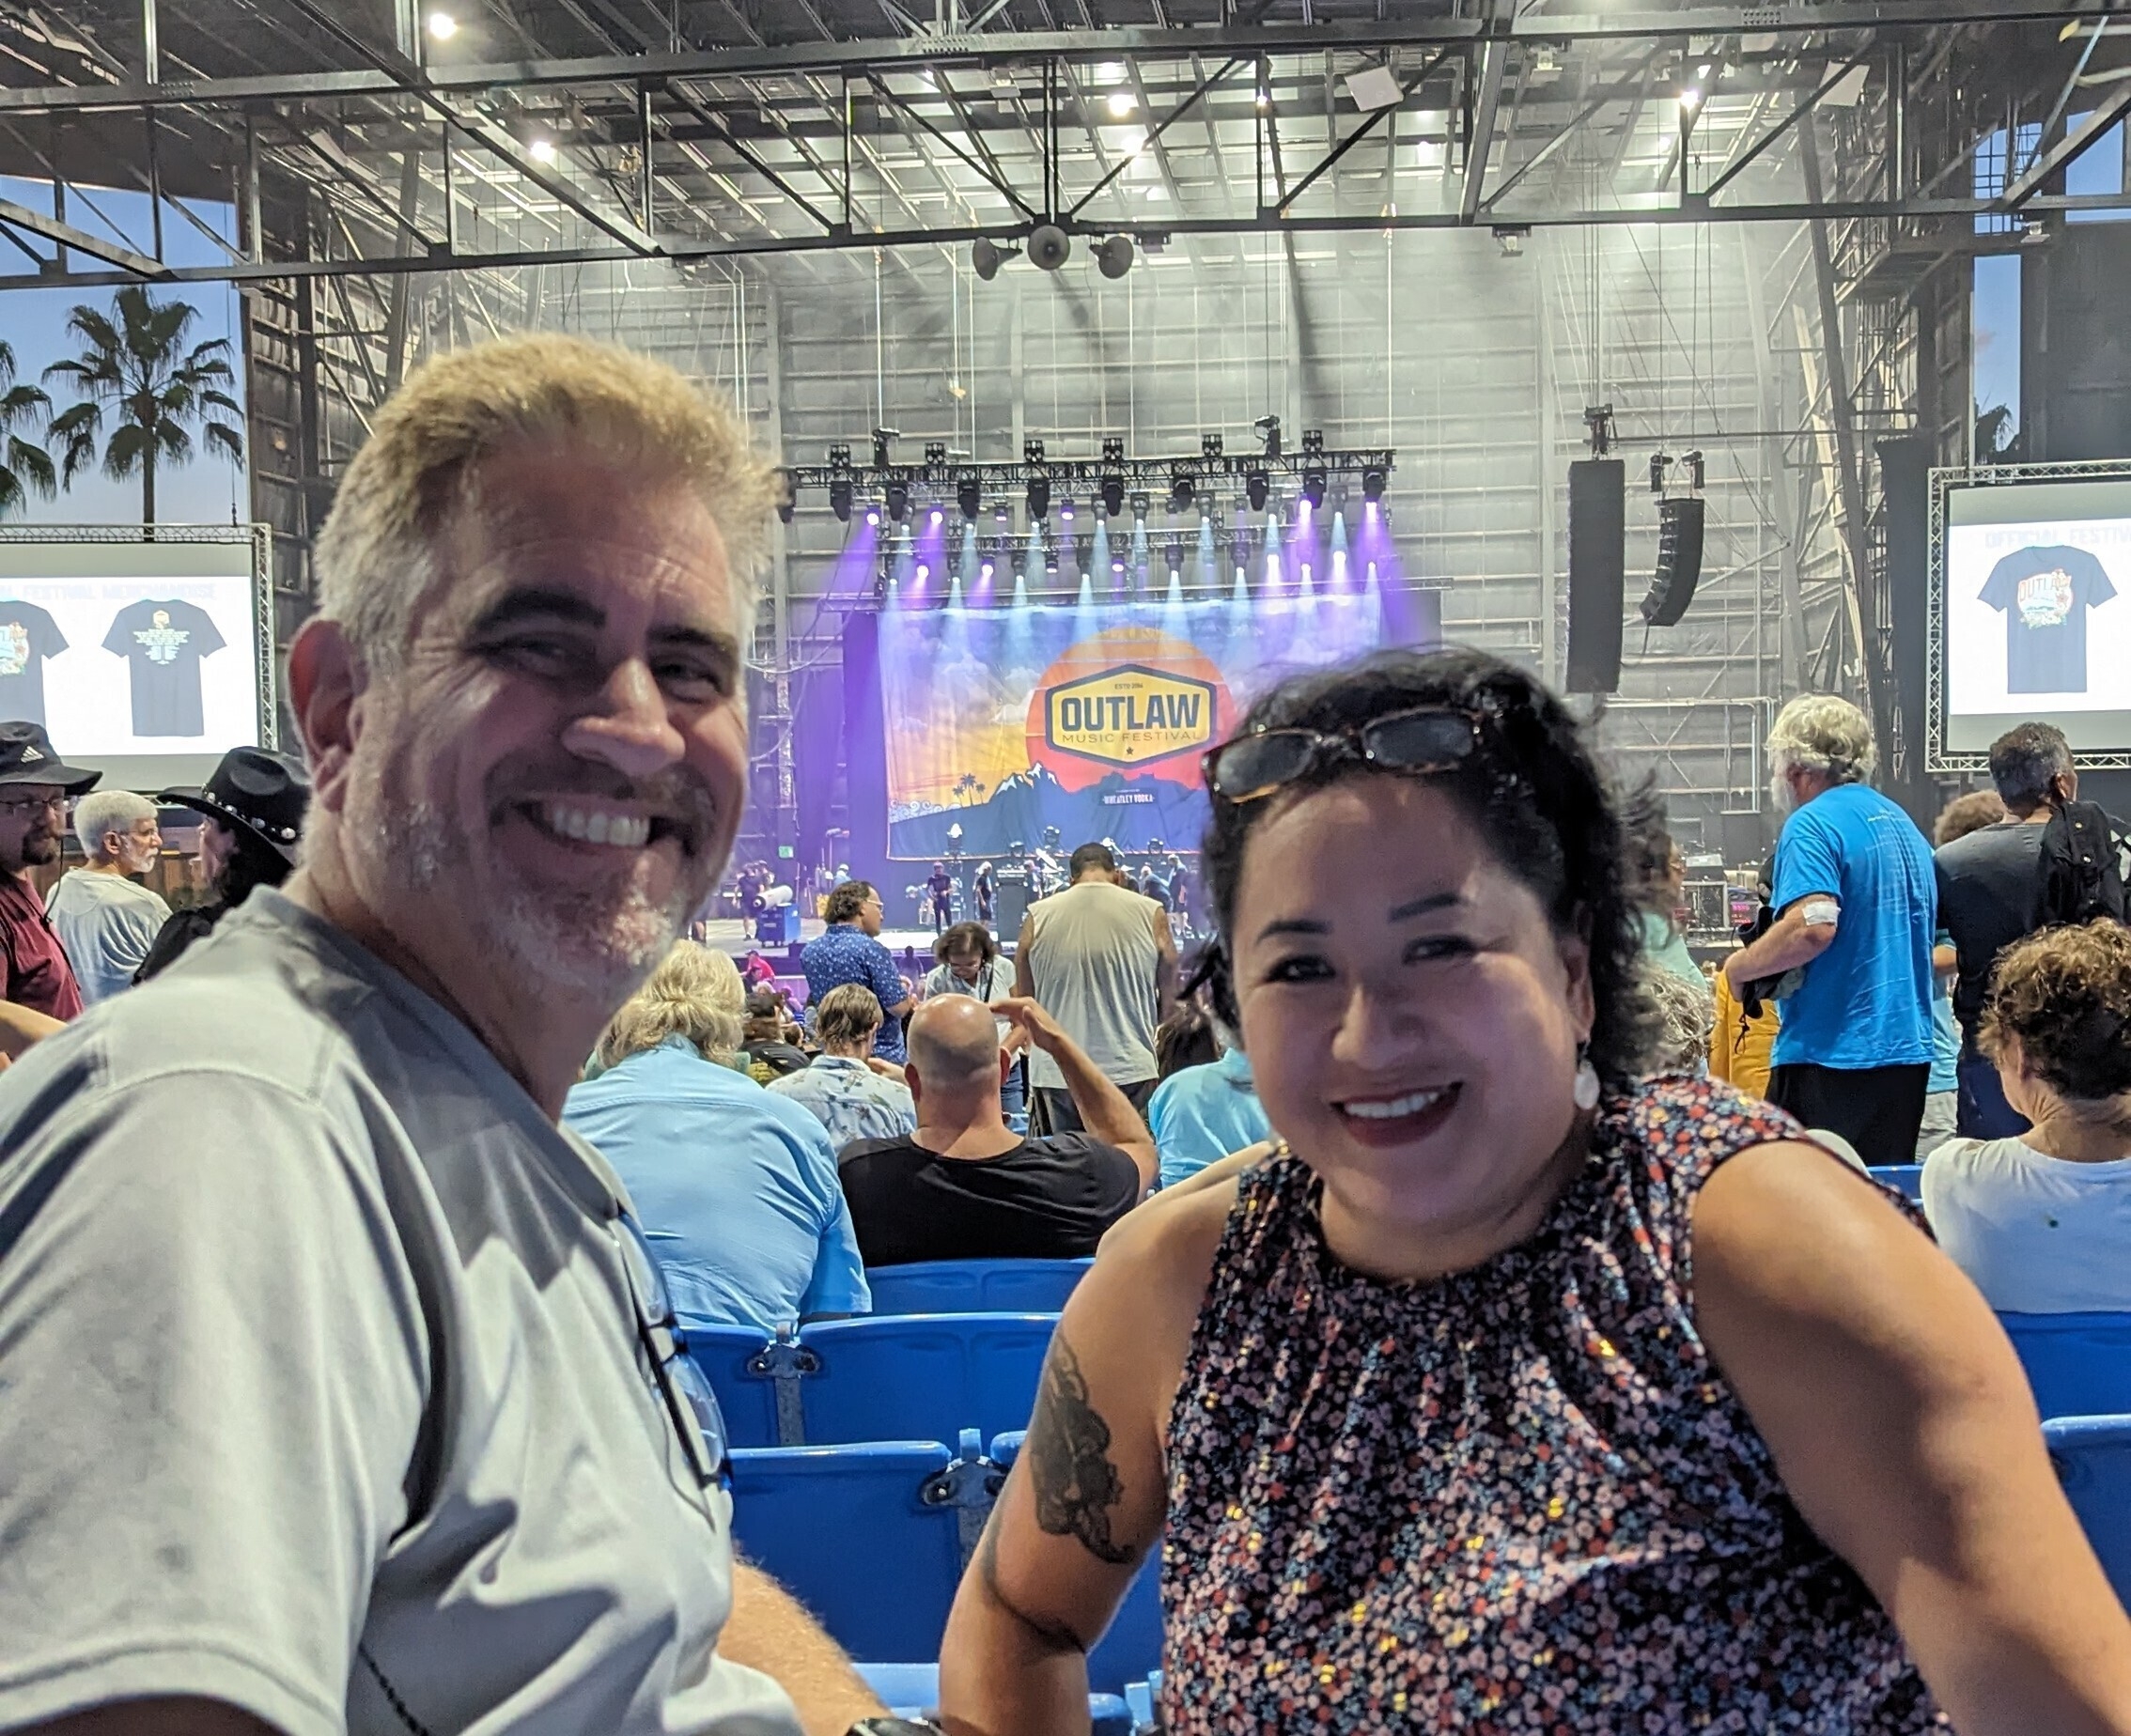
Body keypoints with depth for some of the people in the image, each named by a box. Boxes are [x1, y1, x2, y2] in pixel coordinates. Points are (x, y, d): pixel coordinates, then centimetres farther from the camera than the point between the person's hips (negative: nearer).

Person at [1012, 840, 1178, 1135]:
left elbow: (1024, 1002, 11)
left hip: (1056, 1074, 1)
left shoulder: (1038, 917, 3)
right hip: (1131, 1071, -1)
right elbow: (1169, 1002, 8)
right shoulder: (1151, 914, 0)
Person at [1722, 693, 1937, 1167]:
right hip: (1910, 1052, 9)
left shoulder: (1811, 825, -11)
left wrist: (1739, 967, -11)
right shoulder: (1904, 823, 17)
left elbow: (1813, 926, -25)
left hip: (1831, 1053, -9)